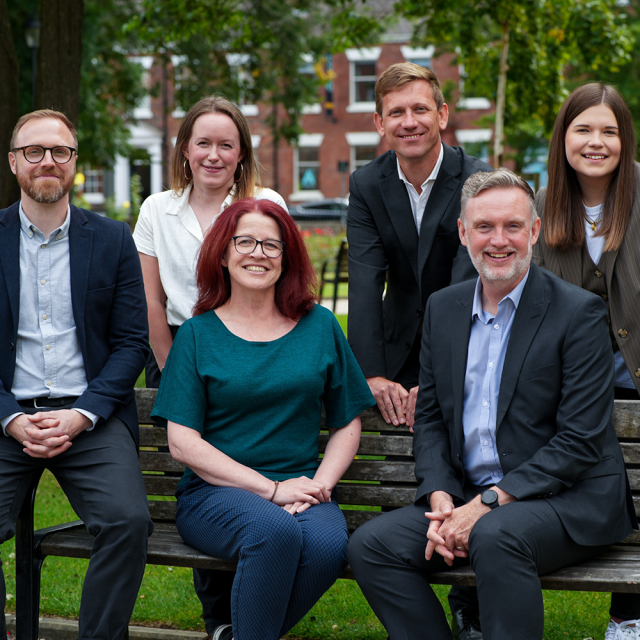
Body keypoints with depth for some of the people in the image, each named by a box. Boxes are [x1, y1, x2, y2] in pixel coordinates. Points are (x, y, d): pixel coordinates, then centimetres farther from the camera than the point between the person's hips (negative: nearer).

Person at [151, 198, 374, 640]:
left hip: (302, 488, 2)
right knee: (275, 533, -35)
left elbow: (348, 423, 14)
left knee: (329, 544, -31)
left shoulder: (320, 326, 12)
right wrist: (272, 489, -10)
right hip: (215, 491, -2)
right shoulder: (198, 334, 5)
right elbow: (183, 443, -2)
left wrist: (319, 485, -6)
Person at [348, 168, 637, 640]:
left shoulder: (579, 312, -8)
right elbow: (430, 416, 13)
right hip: (467, 498, 6)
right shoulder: (444, 308, 11)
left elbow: (581, 440, -14)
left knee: (495, 535, -36)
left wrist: (489, 503, -19)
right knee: (370, 545, -14)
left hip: (571, 500, -6)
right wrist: (440, 499, -5)